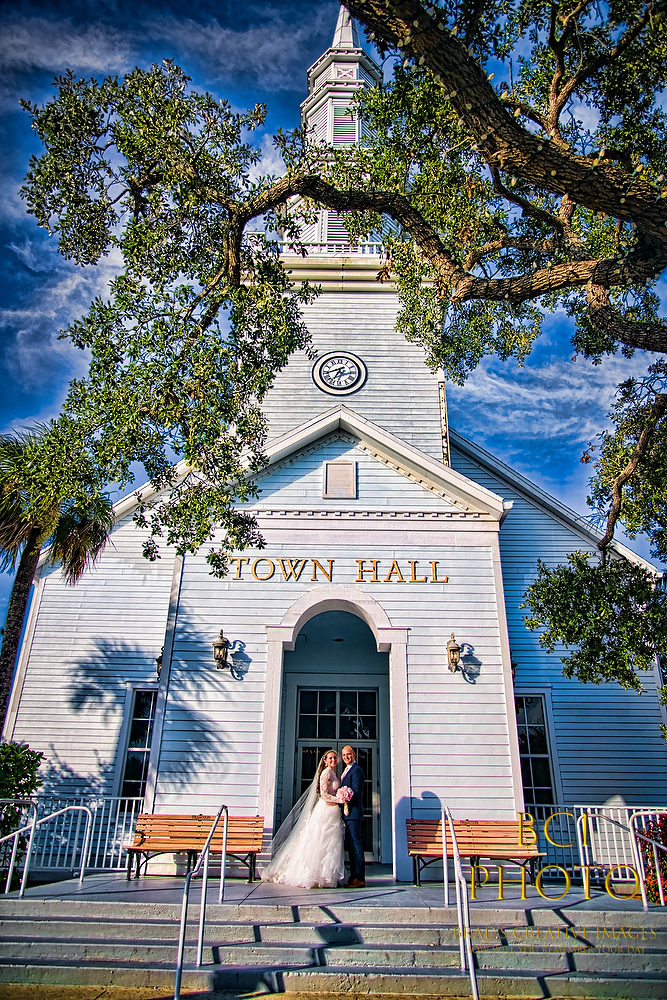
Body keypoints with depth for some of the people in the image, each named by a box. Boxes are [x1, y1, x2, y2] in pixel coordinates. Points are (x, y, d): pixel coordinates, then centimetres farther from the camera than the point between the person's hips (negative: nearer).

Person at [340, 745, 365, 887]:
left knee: (356, 845, -6)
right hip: (347, 813, 10)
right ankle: (354, 876, 18)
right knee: (350, 846, 12)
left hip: (353, 812, -10)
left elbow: (356, 793, -18)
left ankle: (359, 878, -2)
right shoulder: (347, 770, 20)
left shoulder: (356, 770, -11)